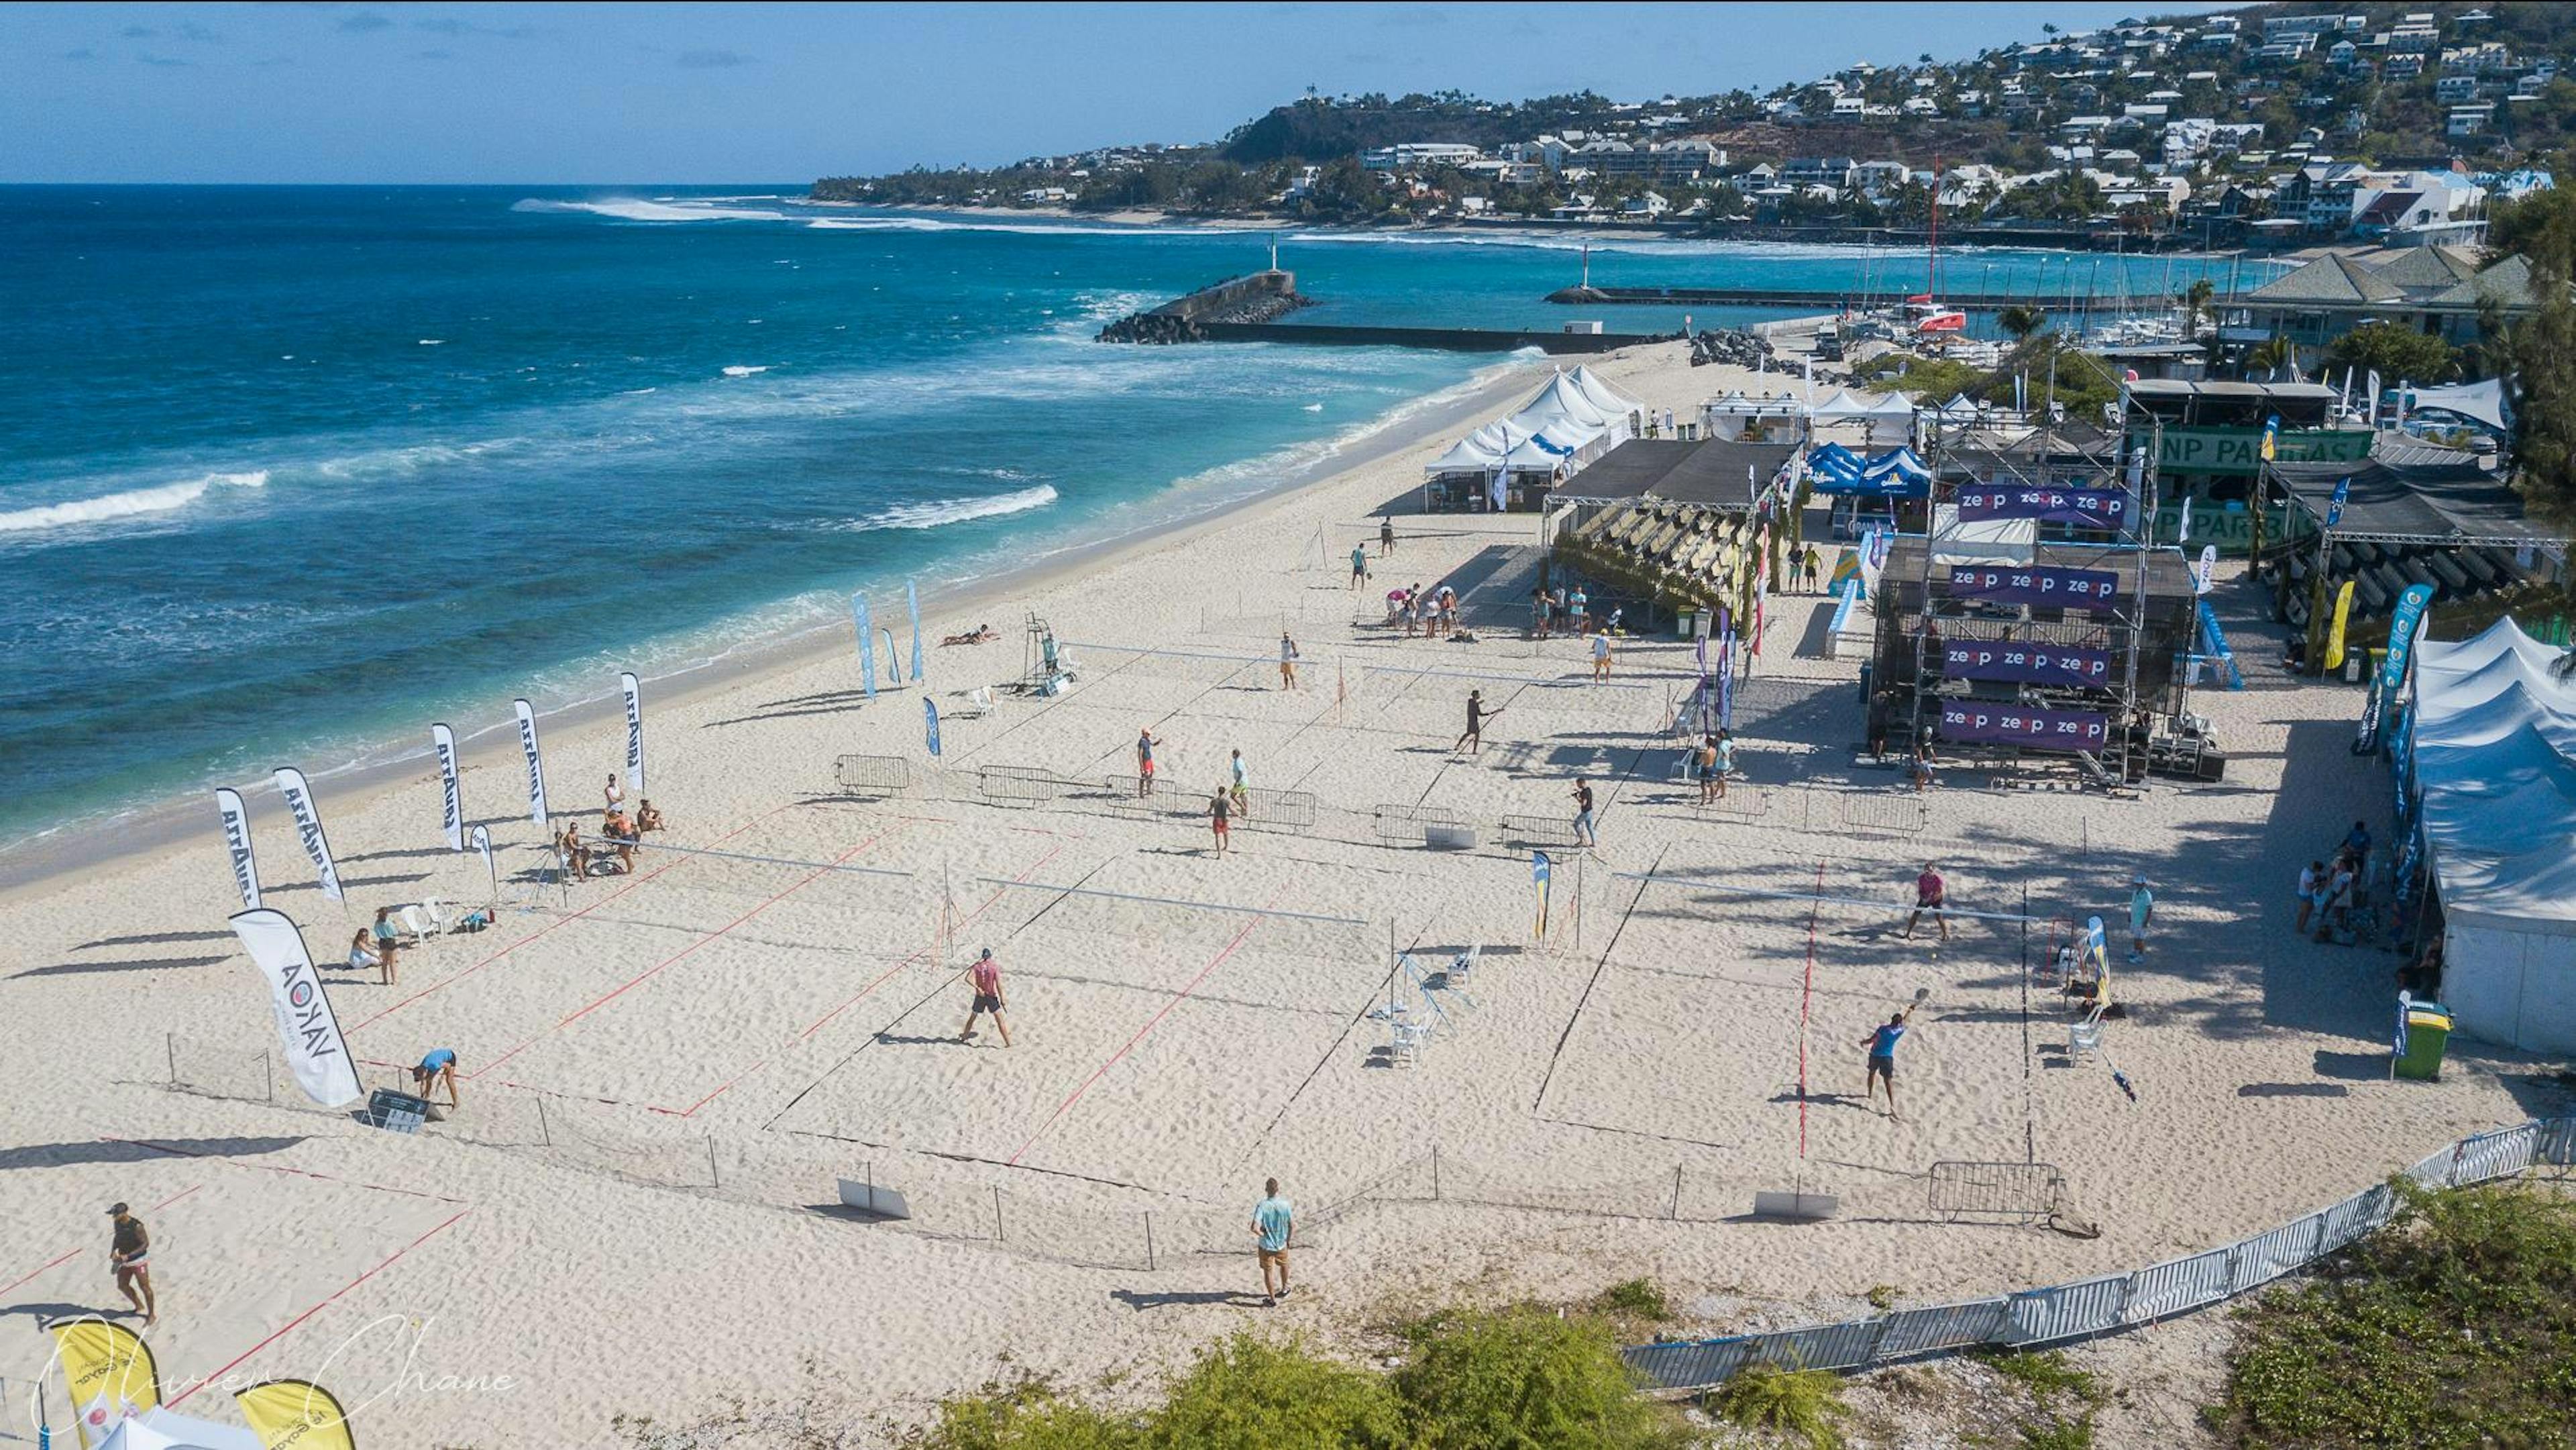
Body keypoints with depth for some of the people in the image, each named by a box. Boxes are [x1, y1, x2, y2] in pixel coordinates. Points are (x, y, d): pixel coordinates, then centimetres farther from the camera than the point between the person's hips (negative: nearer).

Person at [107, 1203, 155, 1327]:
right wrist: (114, 1251, -1)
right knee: (122, 1286, 16)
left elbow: (145, 1244, -22)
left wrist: (128, 1256, -28)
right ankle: (140, 1306, 39)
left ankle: (152, 1316, 14)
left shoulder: (136, 1226, -25)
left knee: (144, 1287, 1)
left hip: (138, 1261, -8)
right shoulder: (118, 1223, -2)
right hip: (125, 1261, 8)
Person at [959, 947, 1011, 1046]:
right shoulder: (995, 966, -9)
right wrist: (1002, 998, -8)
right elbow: (998, 984, -14)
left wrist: (977, 988, -13)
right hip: (992, 997, -2)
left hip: (980, 997, 3)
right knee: (1000, 1020, 2)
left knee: (972, 1018, 22)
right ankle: (1008, 1042, 0)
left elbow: (968, 979, -15)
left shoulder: (977, 966, -2)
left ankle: (964, 1037, 33)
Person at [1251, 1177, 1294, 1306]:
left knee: (1267, 1272, 15)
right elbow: (1293, 1226, -7)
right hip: (1281, 1244, 2)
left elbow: (1255, 1228, -30)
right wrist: (1287, 1240, 9)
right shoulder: (1285, 1205, -15)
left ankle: (1272, 1299, 25)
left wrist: (1263, 1235, -10)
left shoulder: (1262, 1206, -22)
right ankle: (1284, 1289, 47)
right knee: (1284, 1266, 29)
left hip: (1266, 1245, -2)